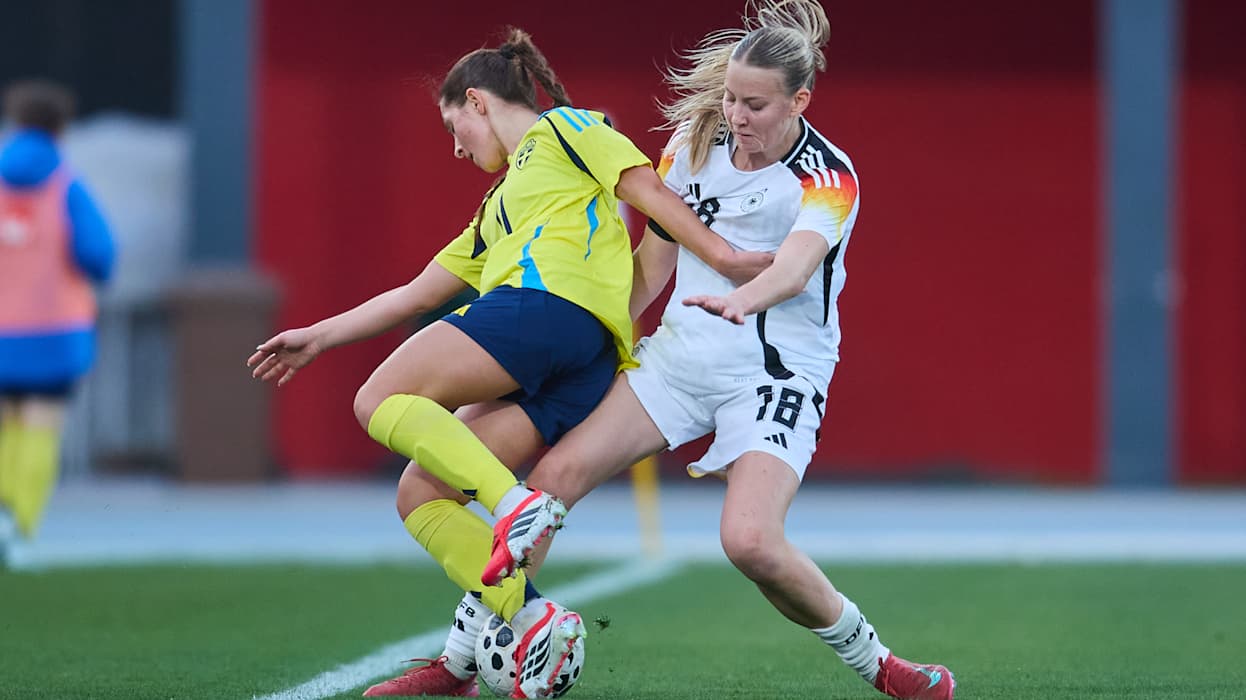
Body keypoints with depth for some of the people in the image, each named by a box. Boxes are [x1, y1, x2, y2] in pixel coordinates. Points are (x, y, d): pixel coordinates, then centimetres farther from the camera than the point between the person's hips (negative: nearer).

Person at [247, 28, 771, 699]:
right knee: (418, 496, -2)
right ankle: (531, 622, -20)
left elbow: (645, 187, 4)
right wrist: (317, 337, 41)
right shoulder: (497, 211, 39)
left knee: (381, 402, -12)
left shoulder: (561, 129, 17)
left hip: (551, 299, -8)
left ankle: (515, 502, -33)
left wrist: (721, 256, -9)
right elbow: (418, 293, 41)